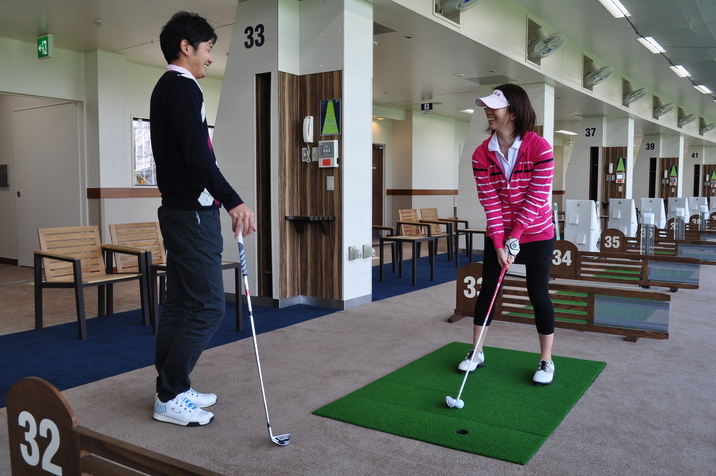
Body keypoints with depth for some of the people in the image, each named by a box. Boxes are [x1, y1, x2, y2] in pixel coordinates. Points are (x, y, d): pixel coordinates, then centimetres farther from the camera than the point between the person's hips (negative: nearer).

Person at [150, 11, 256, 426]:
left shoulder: (165, 89, 21)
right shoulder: (184, 88, -11)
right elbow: (198, 155, -24)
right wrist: (233, 201, -30)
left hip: (178, 211, 11)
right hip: (194, 214, -11)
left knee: (181, 304, 12)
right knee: (207, 307, -7)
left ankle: (173, 389, 21)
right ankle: (171, 397, 2)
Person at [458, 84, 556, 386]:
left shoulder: (539, 148, -18)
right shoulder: (482, 154, -8)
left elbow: (536, 198, -18)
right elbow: (490, 201, -10)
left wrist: (514, 238, -18)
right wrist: (499, 243, -15)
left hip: (536, 234, -3)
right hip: (497, 234, 3)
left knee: (538, 293, 2)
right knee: (487, 290, 7)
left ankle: (546, 361, 17)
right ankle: (477, 353, 22)